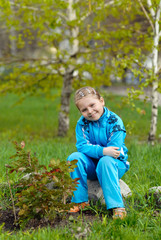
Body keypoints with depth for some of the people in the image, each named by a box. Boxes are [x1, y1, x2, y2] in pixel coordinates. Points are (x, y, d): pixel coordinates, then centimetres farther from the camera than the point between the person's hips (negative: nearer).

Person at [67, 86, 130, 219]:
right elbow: (82, 146, -17)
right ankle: (80, 201, -16)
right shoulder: (82, 123, -5)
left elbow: (114, 149, -21)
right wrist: (102, 151, -32)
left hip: (116, 164, -3)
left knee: (106, 161, -37)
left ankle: (117, 207, -37)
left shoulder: (114, 121, -15)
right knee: (74, 157, -25)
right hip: (92, 166, 3)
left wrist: (93, 149, -21)